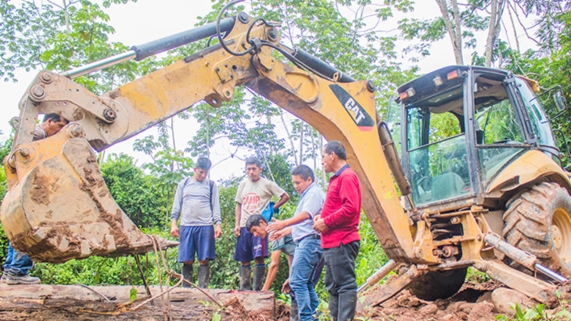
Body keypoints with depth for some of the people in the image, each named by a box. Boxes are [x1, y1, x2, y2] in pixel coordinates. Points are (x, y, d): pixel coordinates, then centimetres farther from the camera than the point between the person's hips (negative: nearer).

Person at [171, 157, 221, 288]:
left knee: (204, 260, -2)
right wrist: (173, 223, 3)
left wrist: (218, 224, -3)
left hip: (205, 226, -1)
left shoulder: (211, 185, 9)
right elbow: (177, 204, 12)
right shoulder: (184, 183, 11)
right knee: (187, 260, 1)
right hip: (186, 226, 1)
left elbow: (215, 205, 7)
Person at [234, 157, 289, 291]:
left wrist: (272, 209, -2)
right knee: (244, 260, 7)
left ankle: (257, 289, -1)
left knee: (259, 258, -9)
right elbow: (239, 205, 16)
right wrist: (237, 224, 8)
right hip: (244, 226, 5)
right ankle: (244, 289, 14)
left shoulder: (267, 184, -1)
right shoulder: (243, 184, 12)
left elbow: (285, 196, 2)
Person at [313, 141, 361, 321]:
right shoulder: (337, 178, 20)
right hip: (333, 242, 11)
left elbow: (350, 209, -21)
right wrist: (322, 217, 8)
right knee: (333, 285, 14)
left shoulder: (347, 176, -10)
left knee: (345, 284, -7)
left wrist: (326, 222, -14)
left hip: (341, 242, -11)